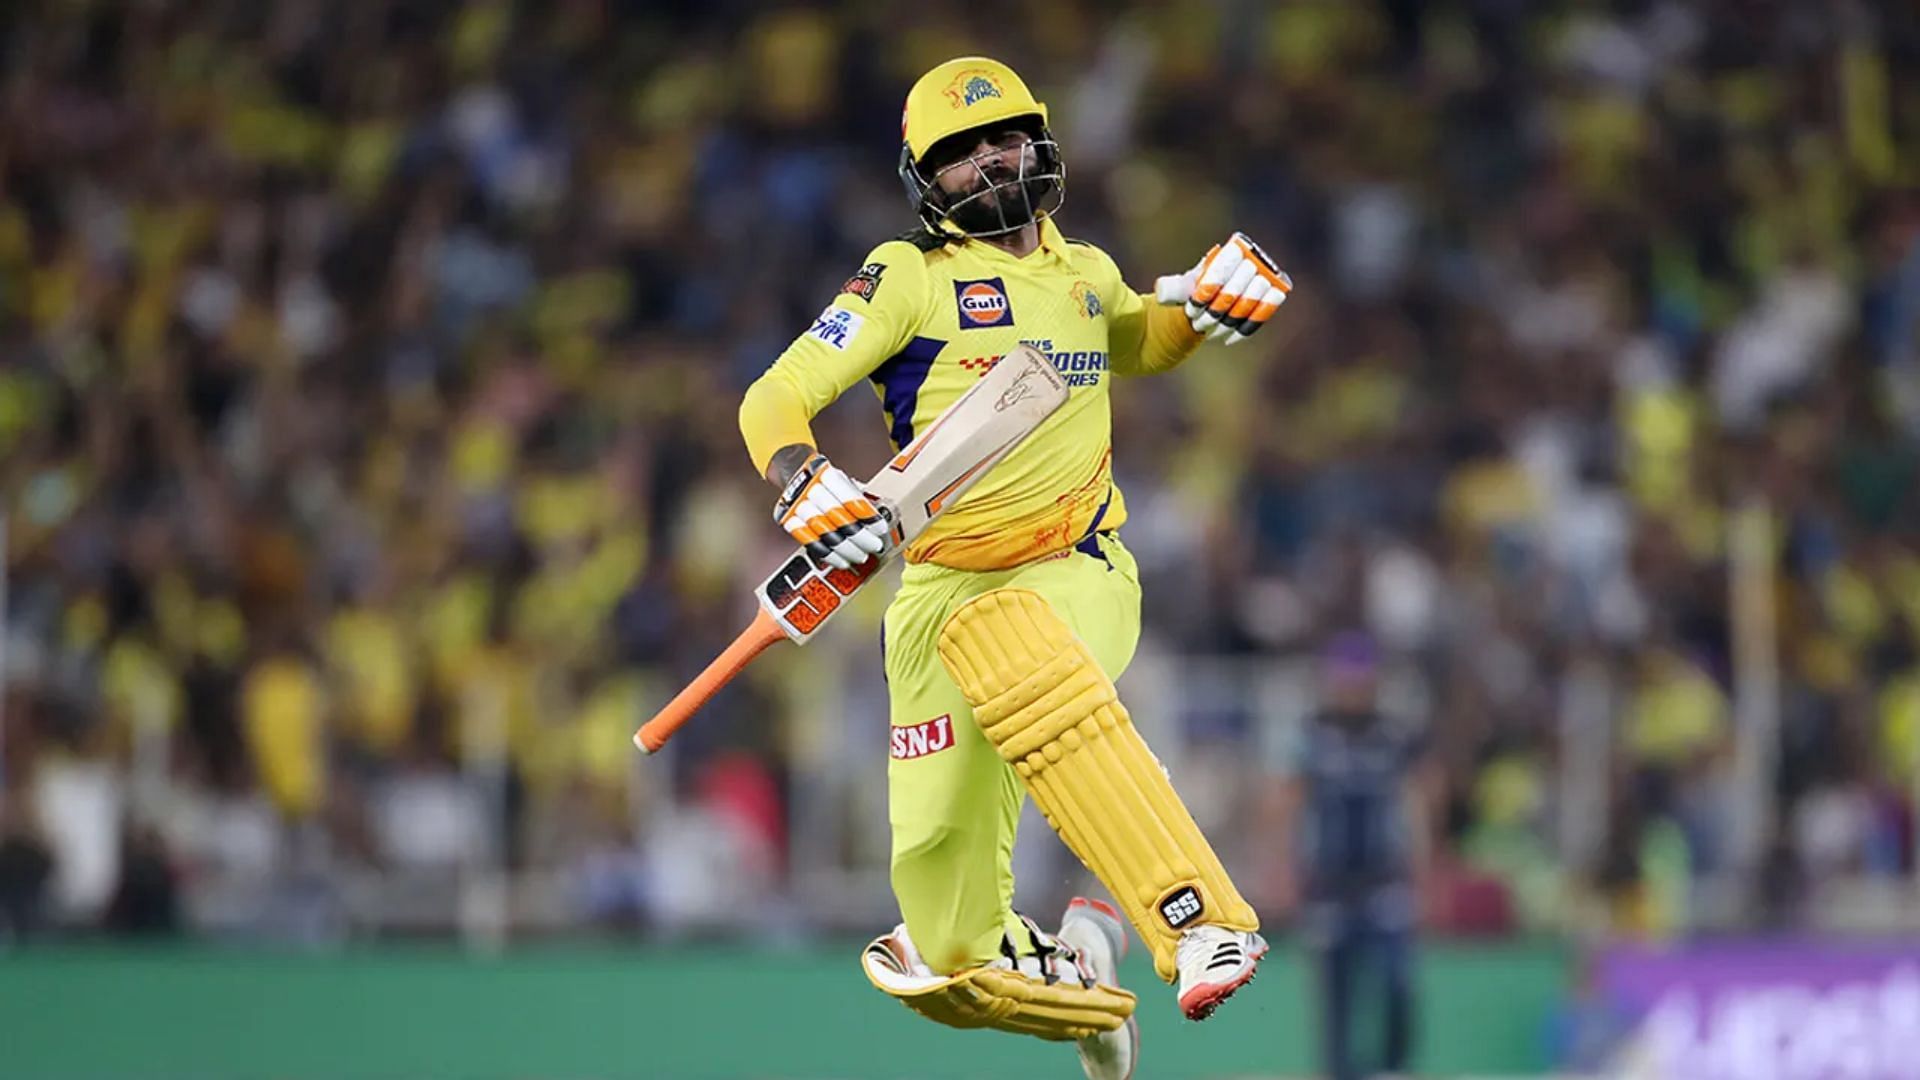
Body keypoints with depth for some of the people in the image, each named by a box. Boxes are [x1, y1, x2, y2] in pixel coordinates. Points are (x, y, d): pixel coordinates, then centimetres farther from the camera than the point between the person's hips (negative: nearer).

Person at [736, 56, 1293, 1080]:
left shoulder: (1085, 273, 14)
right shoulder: (910, 277, 2)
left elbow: (1135, 343, 38)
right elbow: (775, 398, -4)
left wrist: (1204, 301, 16)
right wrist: (807, 487, -25)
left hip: (1077, 576, 0)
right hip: (943, 587, 0)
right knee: (951, 941, -7)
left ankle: (1204, 918, -41)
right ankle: (1068, 966, 30)